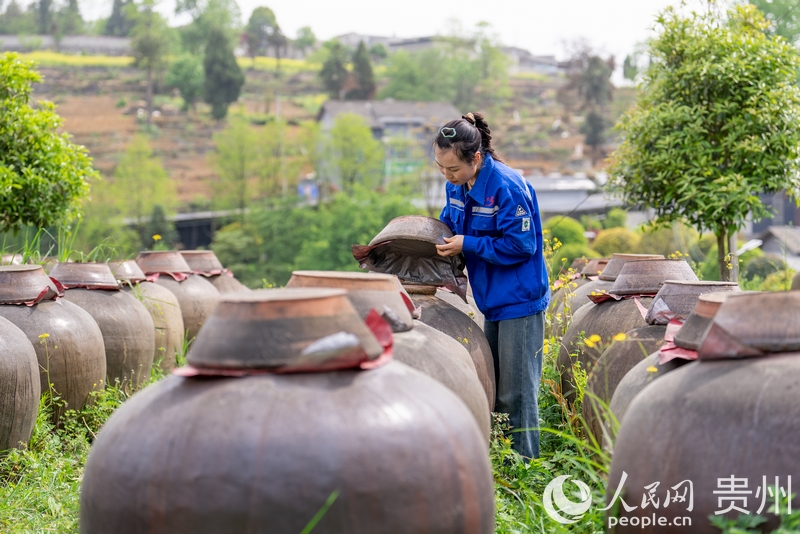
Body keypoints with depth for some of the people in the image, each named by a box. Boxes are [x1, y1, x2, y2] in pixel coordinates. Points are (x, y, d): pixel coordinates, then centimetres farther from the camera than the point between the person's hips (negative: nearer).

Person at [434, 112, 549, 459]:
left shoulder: (507, 187, -24)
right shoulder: (456, 185, 1)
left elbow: (520, 245, -22)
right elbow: (450, 221, 18)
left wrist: (467, 245, -22)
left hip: (519, 301, -9)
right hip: (491, 300, 9)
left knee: (517, 391, -3)